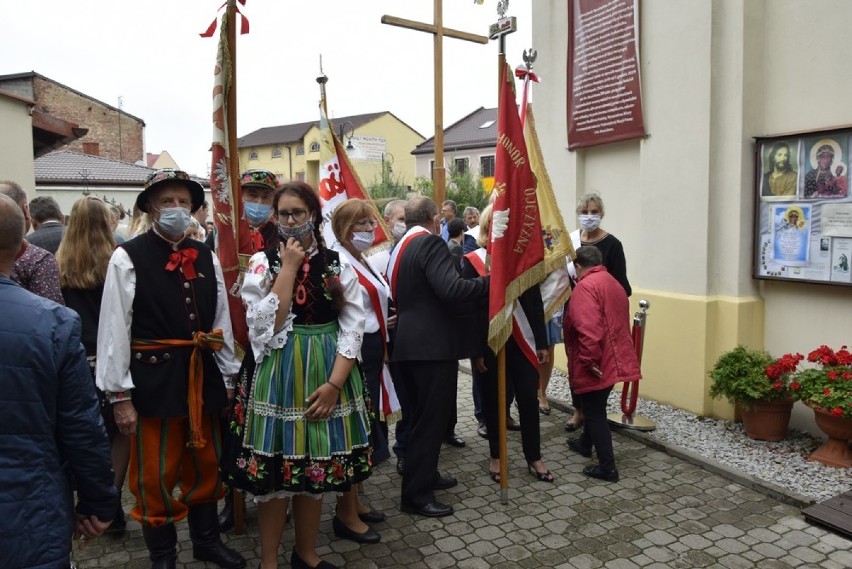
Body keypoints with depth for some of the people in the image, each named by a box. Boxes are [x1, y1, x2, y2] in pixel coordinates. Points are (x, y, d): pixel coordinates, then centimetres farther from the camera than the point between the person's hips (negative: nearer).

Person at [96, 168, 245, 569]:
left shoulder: (206, 257, 6)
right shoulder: (128, 258, -9)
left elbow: (221, 321, 8)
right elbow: (114, 330, -11)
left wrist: (228, 377, 8)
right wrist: (120, 396, -11)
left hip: (203, 376, 5)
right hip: (153, 378, -5)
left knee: (206, 465, 18)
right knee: (155, 475, 9)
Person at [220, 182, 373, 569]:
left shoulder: (338, 264, 2)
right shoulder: (262, 262, -1)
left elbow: (353, 329, -2)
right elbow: (267, 325, -13)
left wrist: (334, 384, -12)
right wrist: (289, 267, -13)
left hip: (327, 375, 2)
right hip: (277, 376, -1)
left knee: (316, 467, 13)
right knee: (274, 470, 5)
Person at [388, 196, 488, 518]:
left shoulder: (400, 247, 14)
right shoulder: (431, 243, -14)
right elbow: (452, 288, -27)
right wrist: (491, 281, -18)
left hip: (408, 344, 10)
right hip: (434, 345, -10)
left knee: (419, 416, 19)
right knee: (431, 419, -2)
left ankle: (424, 475, 33)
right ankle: (416, 495, 6)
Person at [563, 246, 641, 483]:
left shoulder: (585, 286, -17)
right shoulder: (614, 283, 13)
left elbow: (588, 329, -28)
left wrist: (589, 360, -23)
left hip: (596, 364, -9)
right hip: (614, 360, 9)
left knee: (594, 412, 0)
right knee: (596, 407, 25)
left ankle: (607, 467, 3)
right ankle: (585, 443, 43)